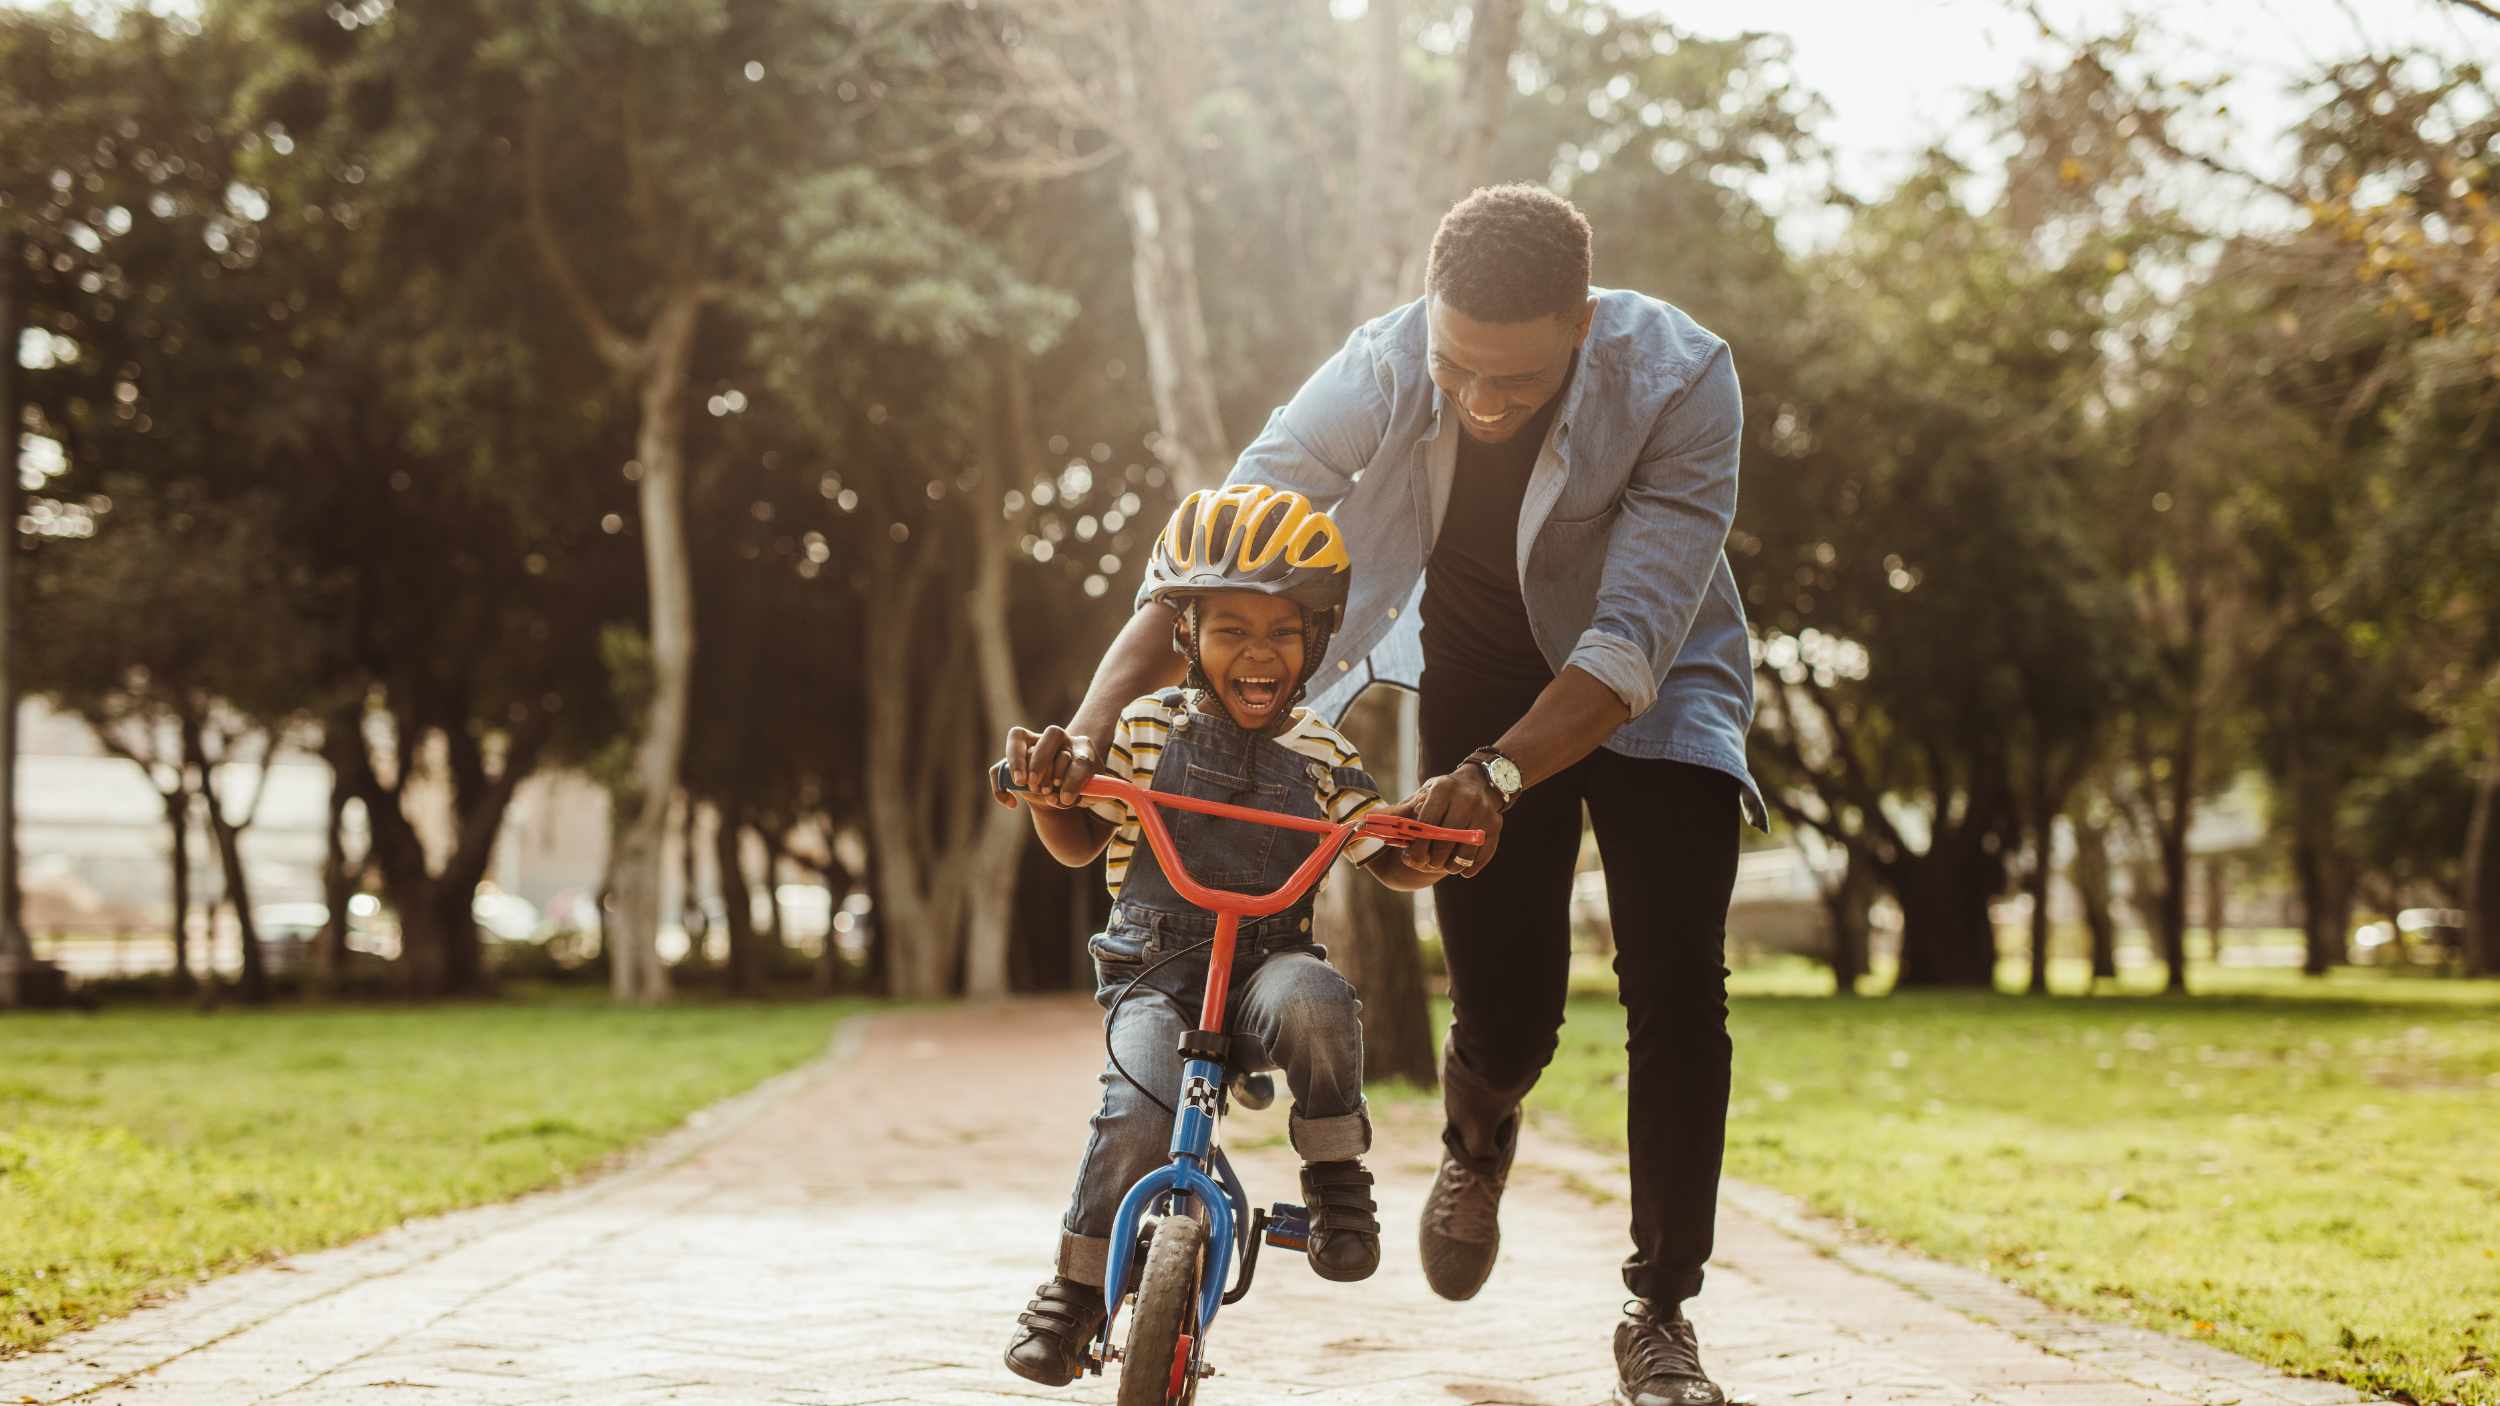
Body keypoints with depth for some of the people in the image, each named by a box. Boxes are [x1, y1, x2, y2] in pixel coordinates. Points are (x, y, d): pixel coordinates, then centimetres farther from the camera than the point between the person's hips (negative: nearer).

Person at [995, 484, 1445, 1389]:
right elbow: (1078, 845, 9)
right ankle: (1076, 1285, -5)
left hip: (1270, 958, 1)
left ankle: (1335, 1176, -12)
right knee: (1139, 1111, -27)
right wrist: (1048, 789, -13)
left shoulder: (1320, 756, 4)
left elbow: (1388, 862, 10)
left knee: (1314, 1002, -36)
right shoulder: (1147, 731, 2)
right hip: (1155, 966, 0)